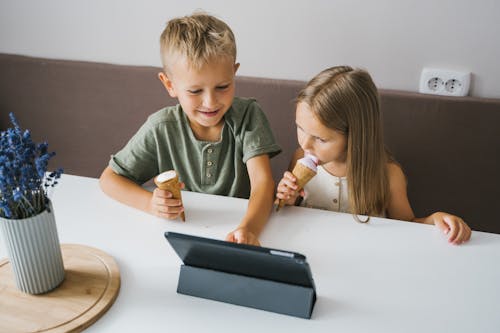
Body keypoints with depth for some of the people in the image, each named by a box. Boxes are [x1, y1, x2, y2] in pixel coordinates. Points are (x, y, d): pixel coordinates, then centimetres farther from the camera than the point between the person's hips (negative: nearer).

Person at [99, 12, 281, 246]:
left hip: (234, 228, -1)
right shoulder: (161, 128, -9)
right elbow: (109, 178, -1)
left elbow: (262, 181, -20)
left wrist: (248, 228, -40)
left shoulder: (247, 115, -11)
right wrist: (149, 203, -21)